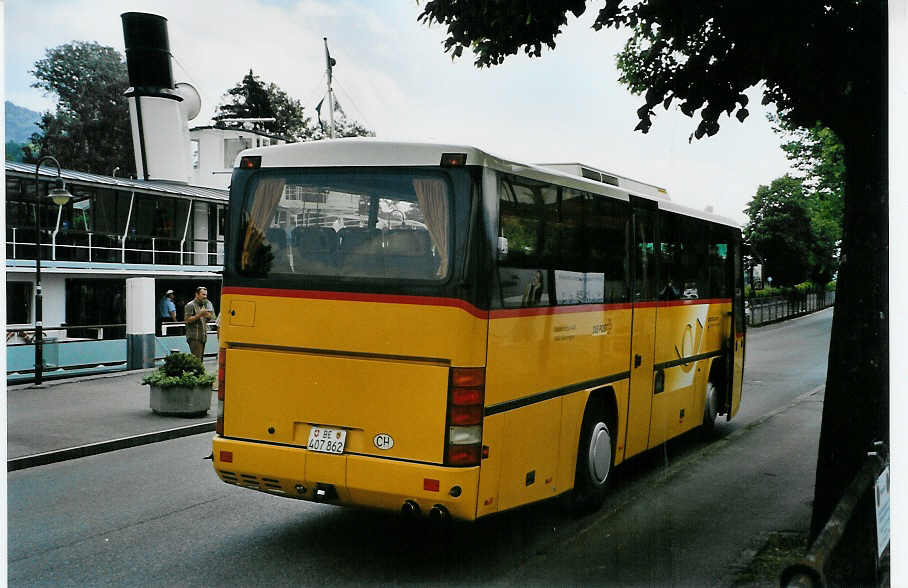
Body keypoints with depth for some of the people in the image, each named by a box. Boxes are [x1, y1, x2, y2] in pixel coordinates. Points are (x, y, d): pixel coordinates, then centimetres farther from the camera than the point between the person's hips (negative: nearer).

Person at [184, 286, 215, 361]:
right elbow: (187, 320, -14)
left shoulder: (204, 305, 17)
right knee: (196, 358, -14)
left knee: (200, 357, 8)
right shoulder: (190, 305, -6)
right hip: (194, 337, -8)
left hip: (203, 336, 8)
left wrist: (208, 316, 2)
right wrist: (199, 315, -21)